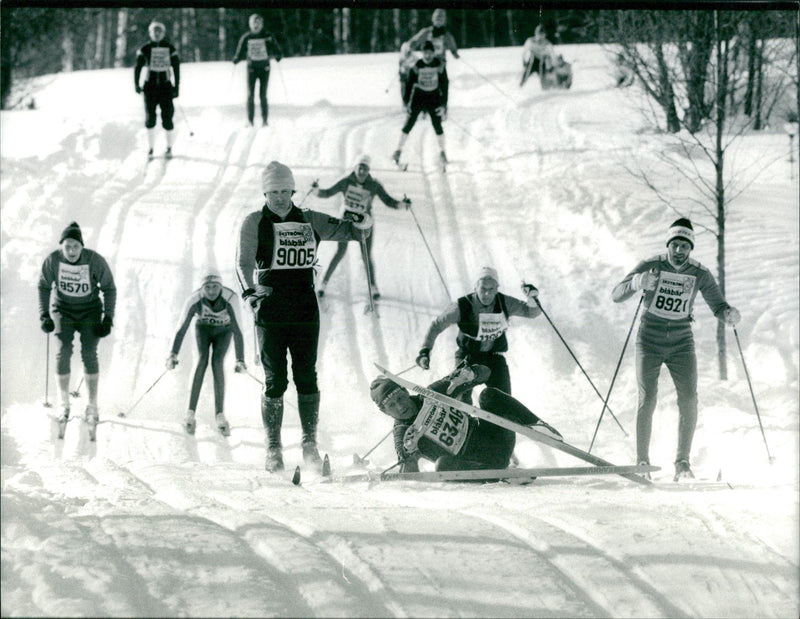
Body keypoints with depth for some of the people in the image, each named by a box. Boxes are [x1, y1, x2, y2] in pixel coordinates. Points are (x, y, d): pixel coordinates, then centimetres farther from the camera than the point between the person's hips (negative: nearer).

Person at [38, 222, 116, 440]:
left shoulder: (95, 261, -20)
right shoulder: (53, 261, -16)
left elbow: (109, 289, -7)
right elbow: (44, 286, 1)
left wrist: (108, 318, -12)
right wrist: (44, 315, -5)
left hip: (90, 311, -1)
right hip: (63, 310, 1)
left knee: (89, 353, -14)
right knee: (64, 351, -15)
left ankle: (92, 406, -7)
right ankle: (63, 404, -6)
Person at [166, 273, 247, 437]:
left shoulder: (230, 299, -35)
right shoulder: (194, 300, -32)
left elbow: (237, 331, -36)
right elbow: (182, 329, -29)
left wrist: (240, 360, -42)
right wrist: (173, 355, -38)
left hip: (223, 330, 0)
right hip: (203, 328, 0)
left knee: (217, 363, -21)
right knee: (203, 359, -22)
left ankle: (220, 416, -20)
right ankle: (190, 414, -28)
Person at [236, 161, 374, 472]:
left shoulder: (310, 222, 10)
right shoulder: (254, 223, 2)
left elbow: (347, 230, 10)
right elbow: (244, 261, -9)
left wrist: (362, 223, -15)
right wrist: (249, 291, -27)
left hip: (305, 312, 2)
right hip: (270, 314, -2)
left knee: (307, 378, 0)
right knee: (275, 382, -3)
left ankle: (310, 443, 9)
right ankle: (273, 448, 4)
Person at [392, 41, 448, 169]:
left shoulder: (439, 65, -10)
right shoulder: (417, 66, -11)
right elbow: (409, 83, -3)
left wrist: (443, 104, -8)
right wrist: (406, 102, -7)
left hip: (434, 99, 0)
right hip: (418, 97, 0)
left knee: (438, 126, -1)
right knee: (409, 124, -4)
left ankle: (442, 152, 19)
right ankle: (399, 150, 9)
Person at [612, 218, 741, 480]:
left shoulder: (700, 274, -3)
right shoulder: (651, 266, -8)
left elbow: (718, 305, 3)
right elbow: (616, 295, -13)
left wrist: (729, 313, -22)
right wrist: (636, 283, -35)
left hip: (681, 343, 2)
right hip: (650, 341, -2)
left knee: (689, 399, -11)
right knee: (647, 400, -11)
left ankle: (682, 463, -3)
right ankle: (642, 462, 0)